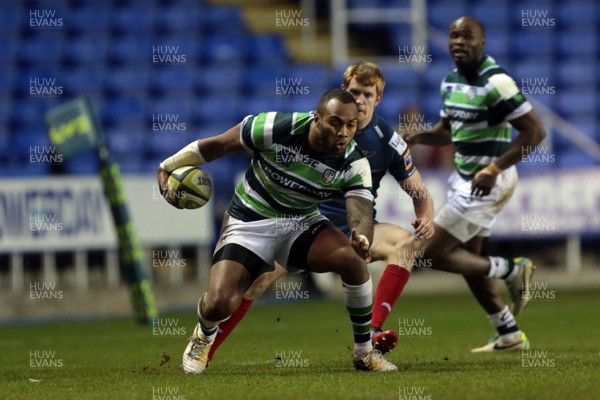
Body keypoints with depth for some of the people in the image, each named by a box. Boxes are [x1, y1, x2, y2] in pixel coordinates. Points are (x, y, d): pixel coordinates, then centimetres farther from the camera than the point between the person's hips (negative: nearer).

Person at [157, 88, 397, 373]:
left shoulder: (354, 164, -18)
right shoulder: (277, 128, -25)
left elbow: (362, 213, -29)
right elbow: (220, 144, -11)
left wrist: (362, 239, -53)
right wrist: (167, 167, -6)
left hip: (303, 222, 2)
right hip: (251, 222, -2)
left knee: (352, 259, -27)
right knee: (219, 305, -20)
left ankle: (365, 352, -7)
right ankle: (203, 337, 22)